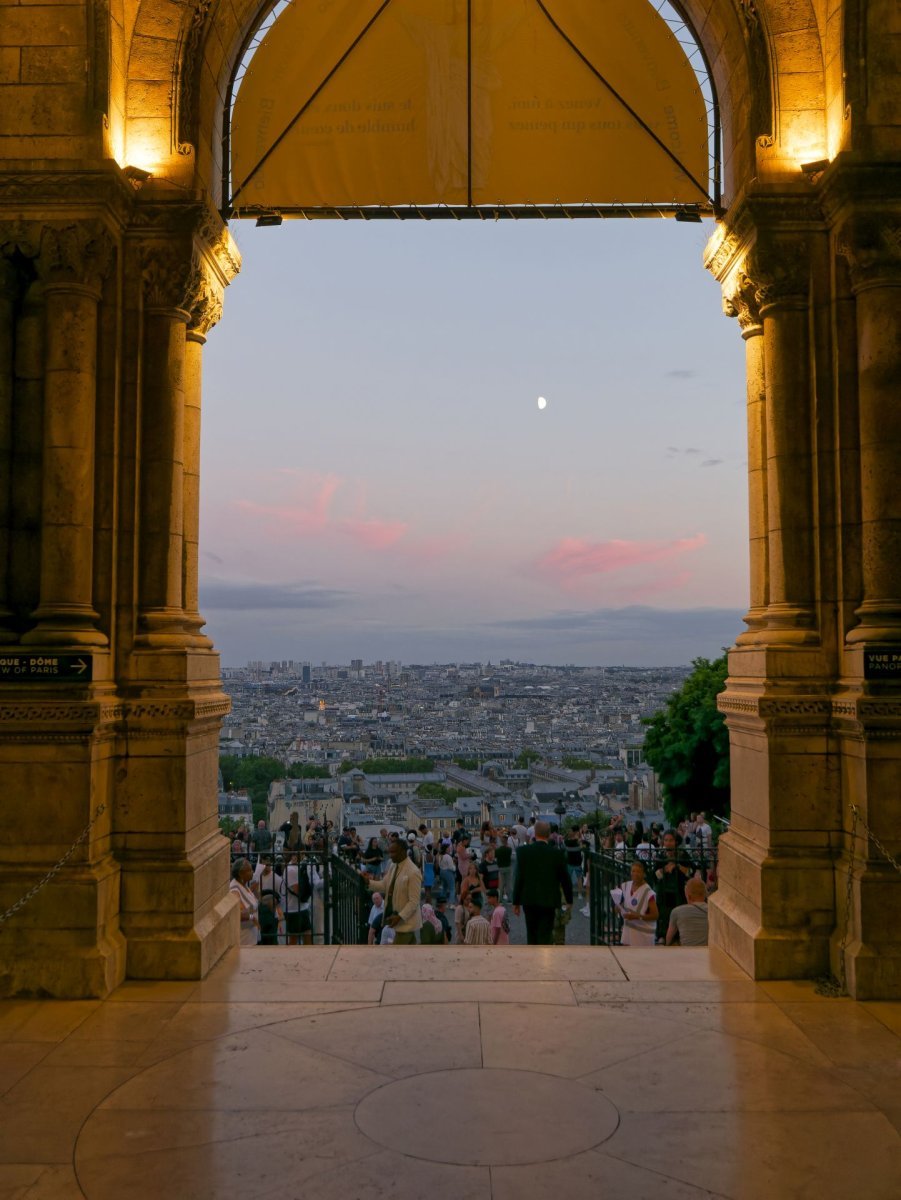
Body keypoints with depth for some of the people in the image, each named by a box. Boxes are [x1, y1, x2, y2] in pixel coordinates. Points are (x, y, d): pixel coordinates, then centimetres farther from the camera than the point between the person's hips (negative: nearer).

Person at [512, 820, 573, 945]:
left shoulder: (523, 851, -7)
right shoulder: (557, 854, -8)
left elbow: (519, 878, -6)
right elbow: (565, 879, 1)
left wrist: (516, 902, 2)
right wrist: (569, 900, 15)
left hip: (529, 899, 1)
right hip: (549, 901, -1)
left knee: (531, 934, 17)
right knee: (544, 936, 2)